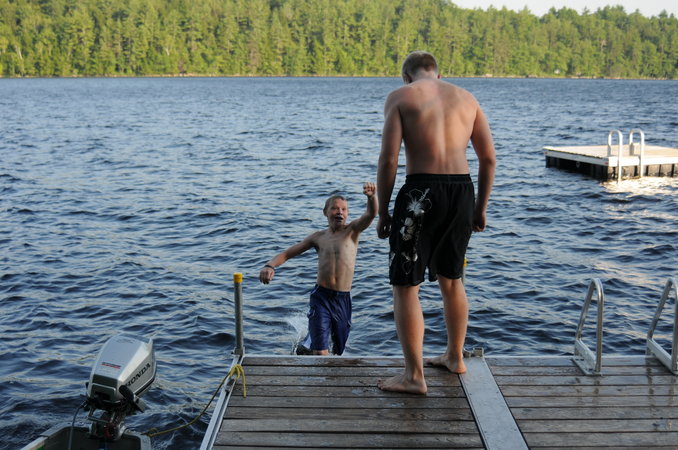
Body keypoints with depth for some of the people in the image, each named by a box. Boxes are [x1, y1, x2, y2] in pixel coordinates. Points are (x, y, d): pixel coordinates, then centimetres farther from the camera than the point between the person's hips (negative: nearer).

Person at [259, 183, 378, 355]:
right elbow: (286, 253, 13)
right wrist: (270, 265, -7)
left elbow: (371, 214, -14)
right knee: (320, 353, -11)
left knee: (338, 351, 17)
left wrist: (372, 197, -36)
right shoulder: (318, 237, 10)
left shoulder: (352, 231, 6)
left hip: (343, 299, 1)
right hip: (321, 297, -1)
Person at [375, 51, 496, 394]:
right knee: (451, 279, 22)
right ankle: (455, 357, 35)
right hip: (462, 189, 6)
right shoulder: (466, 98, 16)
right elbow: (489, 157, 12)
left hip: (421, 191, -5)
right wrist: (481, 208, 17)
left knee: (405, 285, 4)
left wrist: (382, 212, -1)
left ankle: (414, 375, 5)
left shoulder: (400, 97, 2)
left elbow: (388, 160, -7)